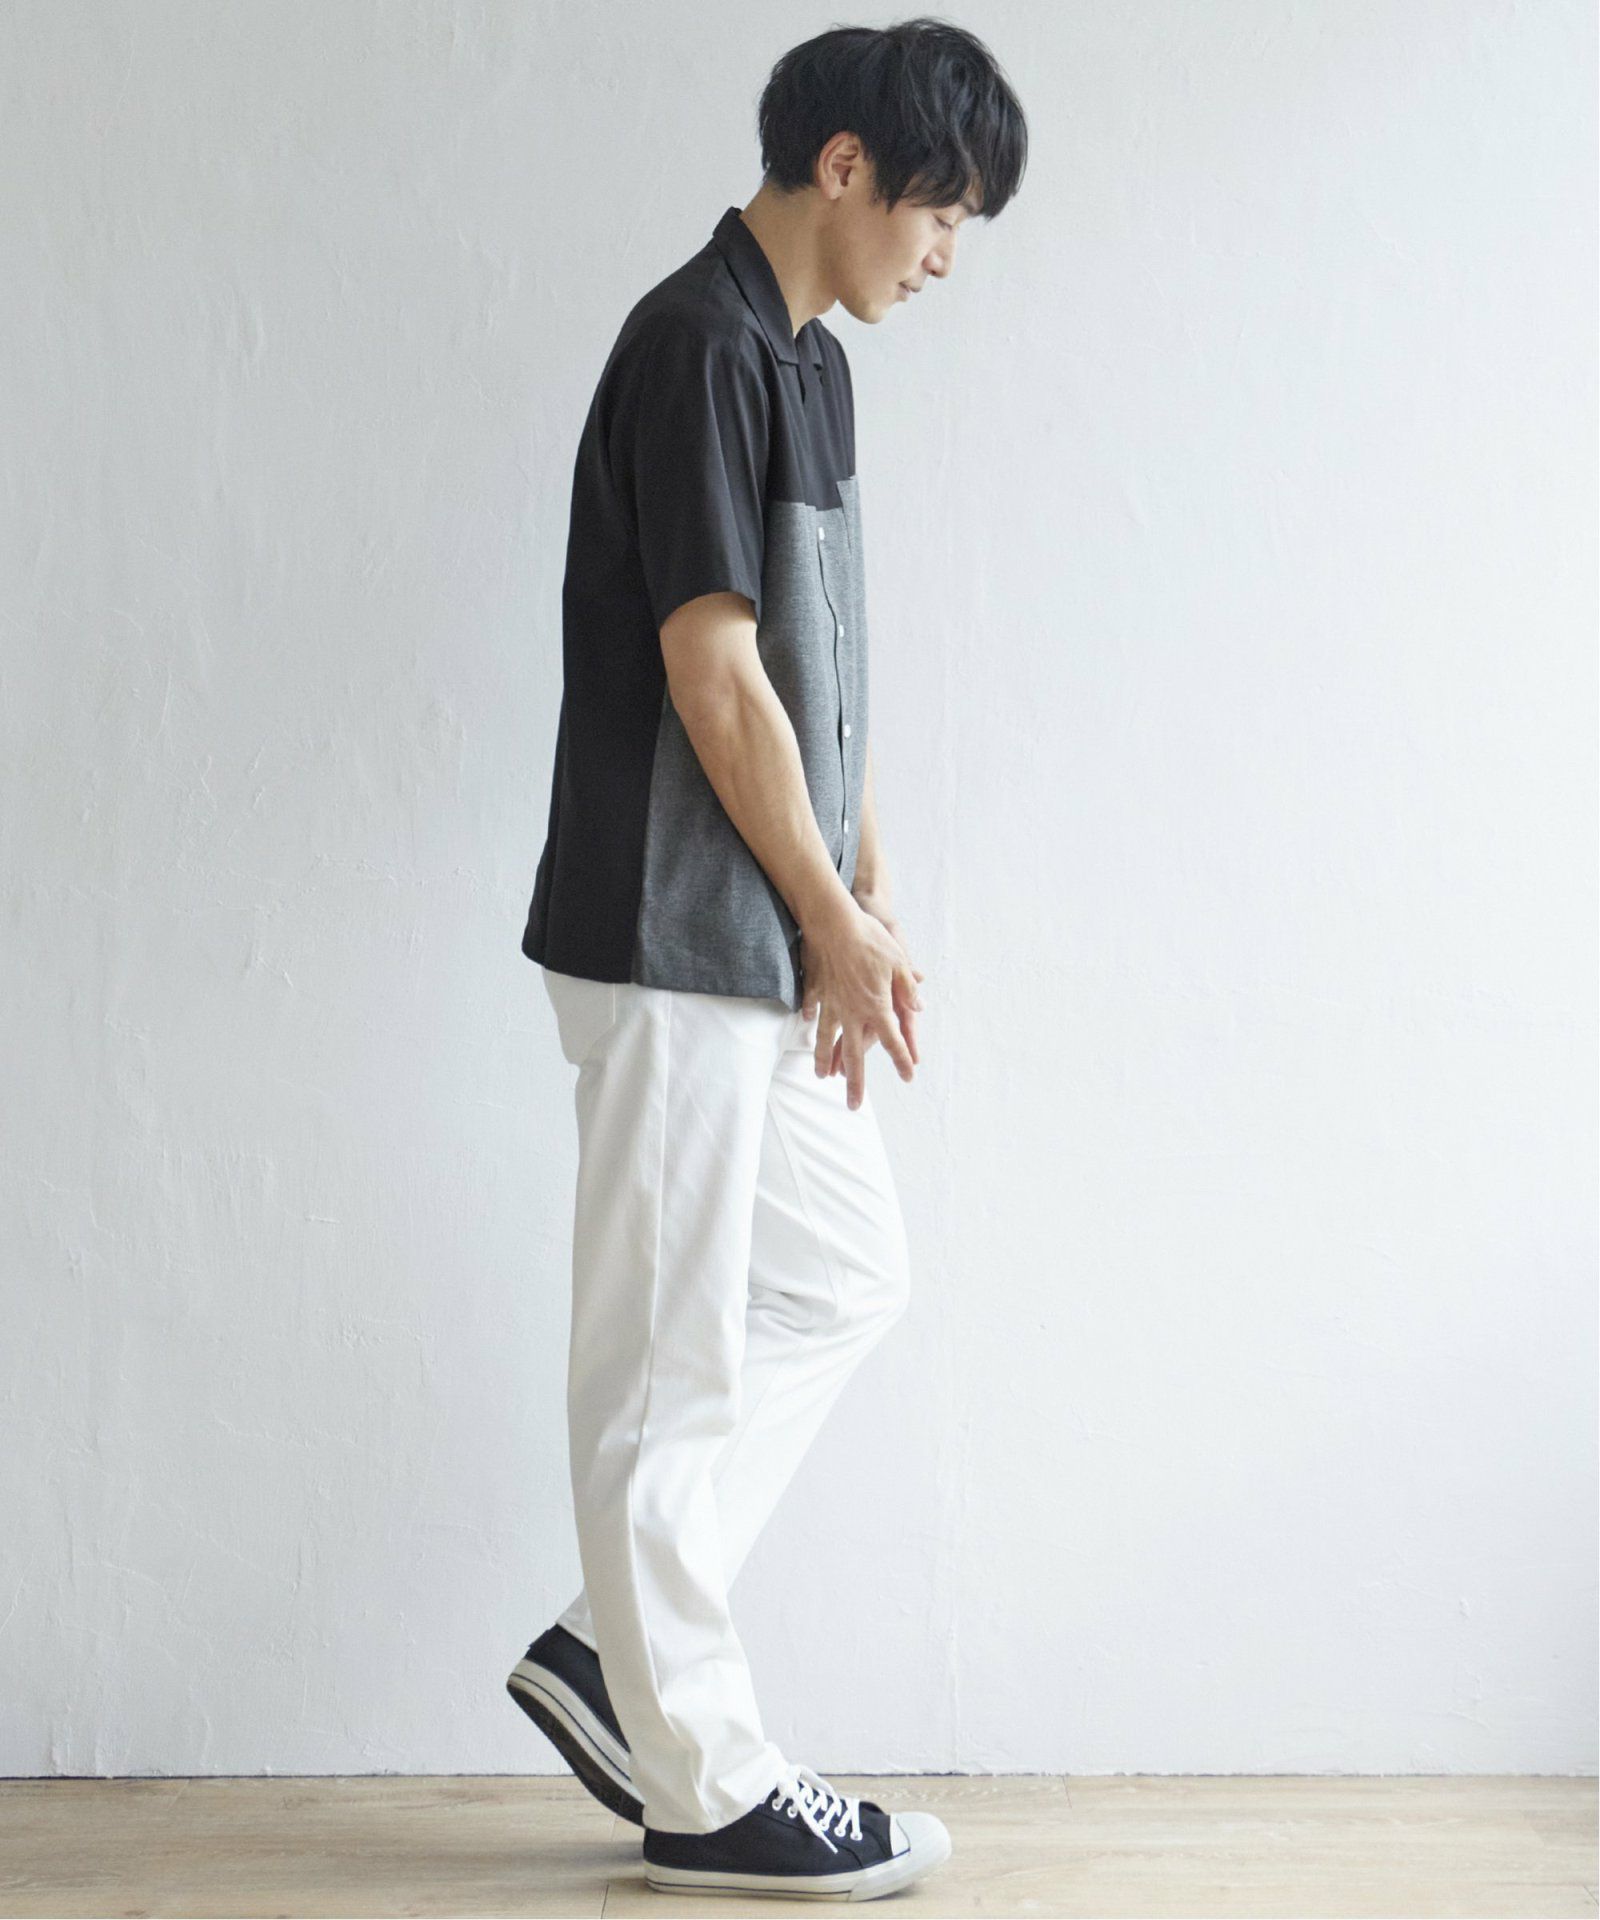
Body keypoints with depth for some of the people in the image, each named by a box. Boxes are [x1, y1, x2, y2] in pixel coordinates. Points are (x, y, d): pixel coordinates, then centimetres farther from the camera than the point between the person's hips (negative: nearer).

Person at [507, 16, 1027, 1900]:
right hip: (675, 943, -10)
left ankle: (614, 1647, 22)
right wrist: (836, 923, -11)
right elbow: (712, 668, -19)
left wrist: (868, 912, 13)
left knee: (846, 1281, 16)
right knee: (675, 1355, -1)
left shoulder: (807, 359, 15)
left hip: (767, 947, 10)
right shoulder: (701, 345, -15)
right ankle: (705, 1784, 11)